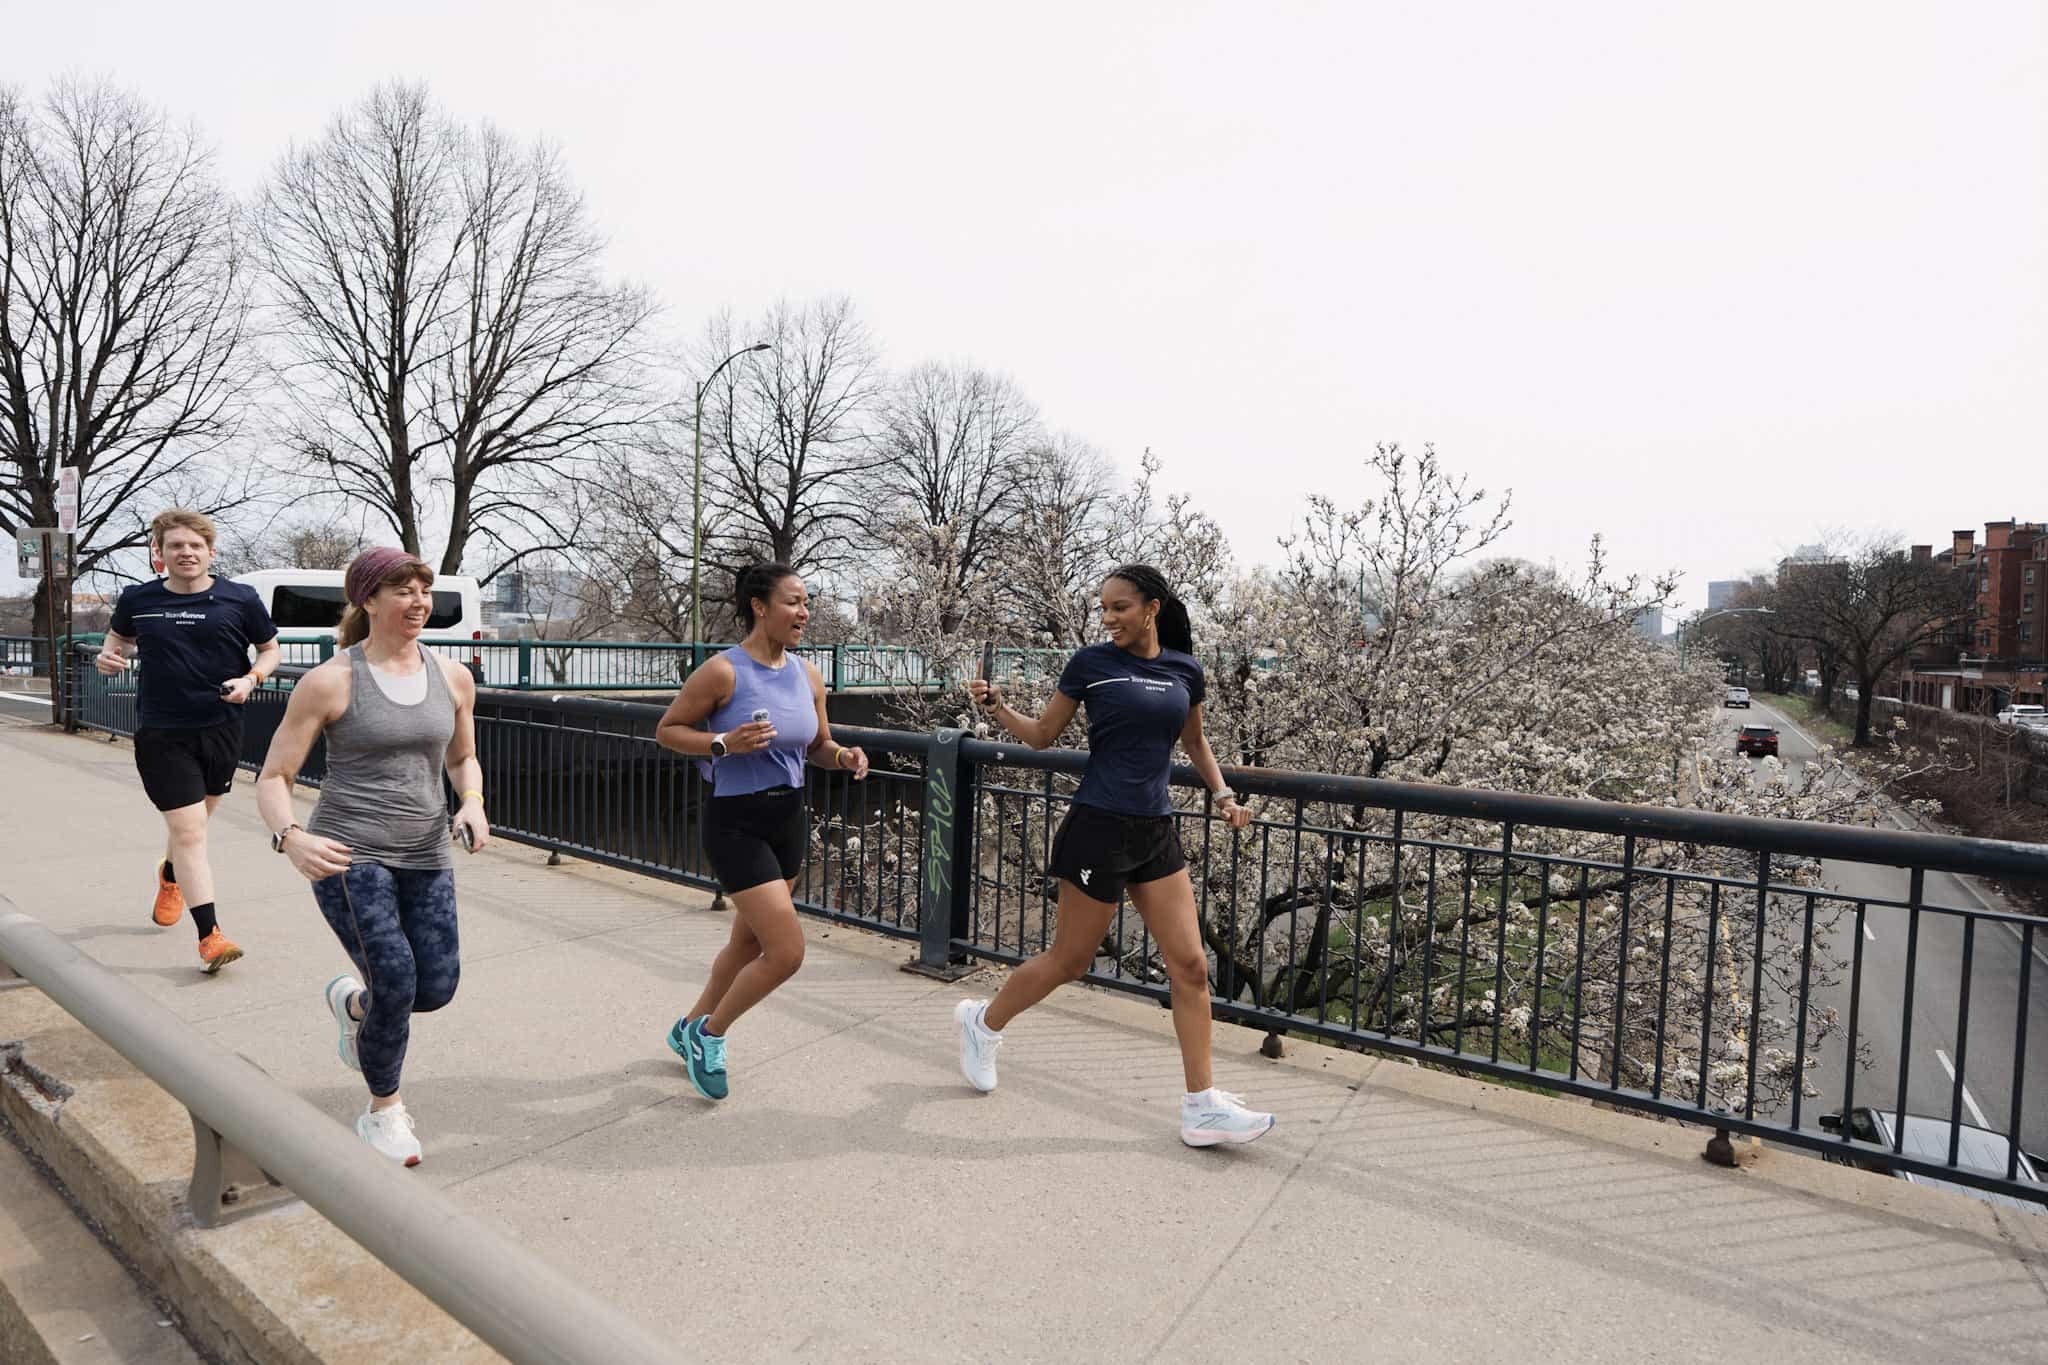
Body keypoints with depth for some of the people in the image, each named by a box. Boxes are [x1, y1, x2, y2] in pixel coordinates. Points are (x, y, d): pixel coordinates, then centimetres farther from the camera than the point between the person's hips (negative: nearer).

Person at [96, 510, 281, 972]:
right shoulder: (137, 599, -1)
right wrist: (108, 656, -2)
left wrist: (249, 680, -11)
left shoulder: (240, 598, -4)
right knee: (188, 829, -8)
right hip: (161, 734, -1)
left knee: (192, 822, 21)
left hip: (221, 729, 1)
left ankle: (170, 877, 54)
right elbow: (119, 637, 20)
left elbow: (270, 650, 7)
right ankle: (209, 936, -4)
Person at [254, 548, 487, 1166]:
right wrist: (290, 837, -23)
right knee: (396, 979, -13)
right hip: (347, 855, -4)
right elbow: (273, 779, -4)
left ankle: (352, 1001, 40)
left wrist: (472, 803, -2)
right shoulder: (330, 681, -8)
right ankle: (383, 1111, 16)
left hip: (427, 858, 4)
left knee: (437, 988, 2)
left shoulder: (453, 678, 4)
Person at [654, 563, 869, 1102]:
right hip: (736, 822, -7)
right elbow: (666, 730, -8)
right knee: (787, 952, -10)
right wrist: (724, 743, -23)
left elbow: (818, 745, 13)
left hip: (788, 819, 7)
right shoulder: (723, 671, -15)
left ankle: (690, 1029, 47)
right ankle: (709, 1033, 18)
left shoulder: (807, 675, 3)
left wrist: (843, 757, -9)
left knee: (749, 942, 21)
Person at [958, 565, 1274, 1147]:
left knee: (1190, 965, 2)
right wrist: (998, 706, -12)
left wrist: (1223, 795, 11)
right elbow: (1043, 735, 3)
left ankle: (1202, 1106, 14)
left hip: (1157, 832, 5)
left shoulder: (1185, 669, 6)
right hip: (1099, 829, -4)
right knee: (1069, 960, 7)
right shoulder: (1091, 662, -5)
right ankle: (983, 1022, 33)